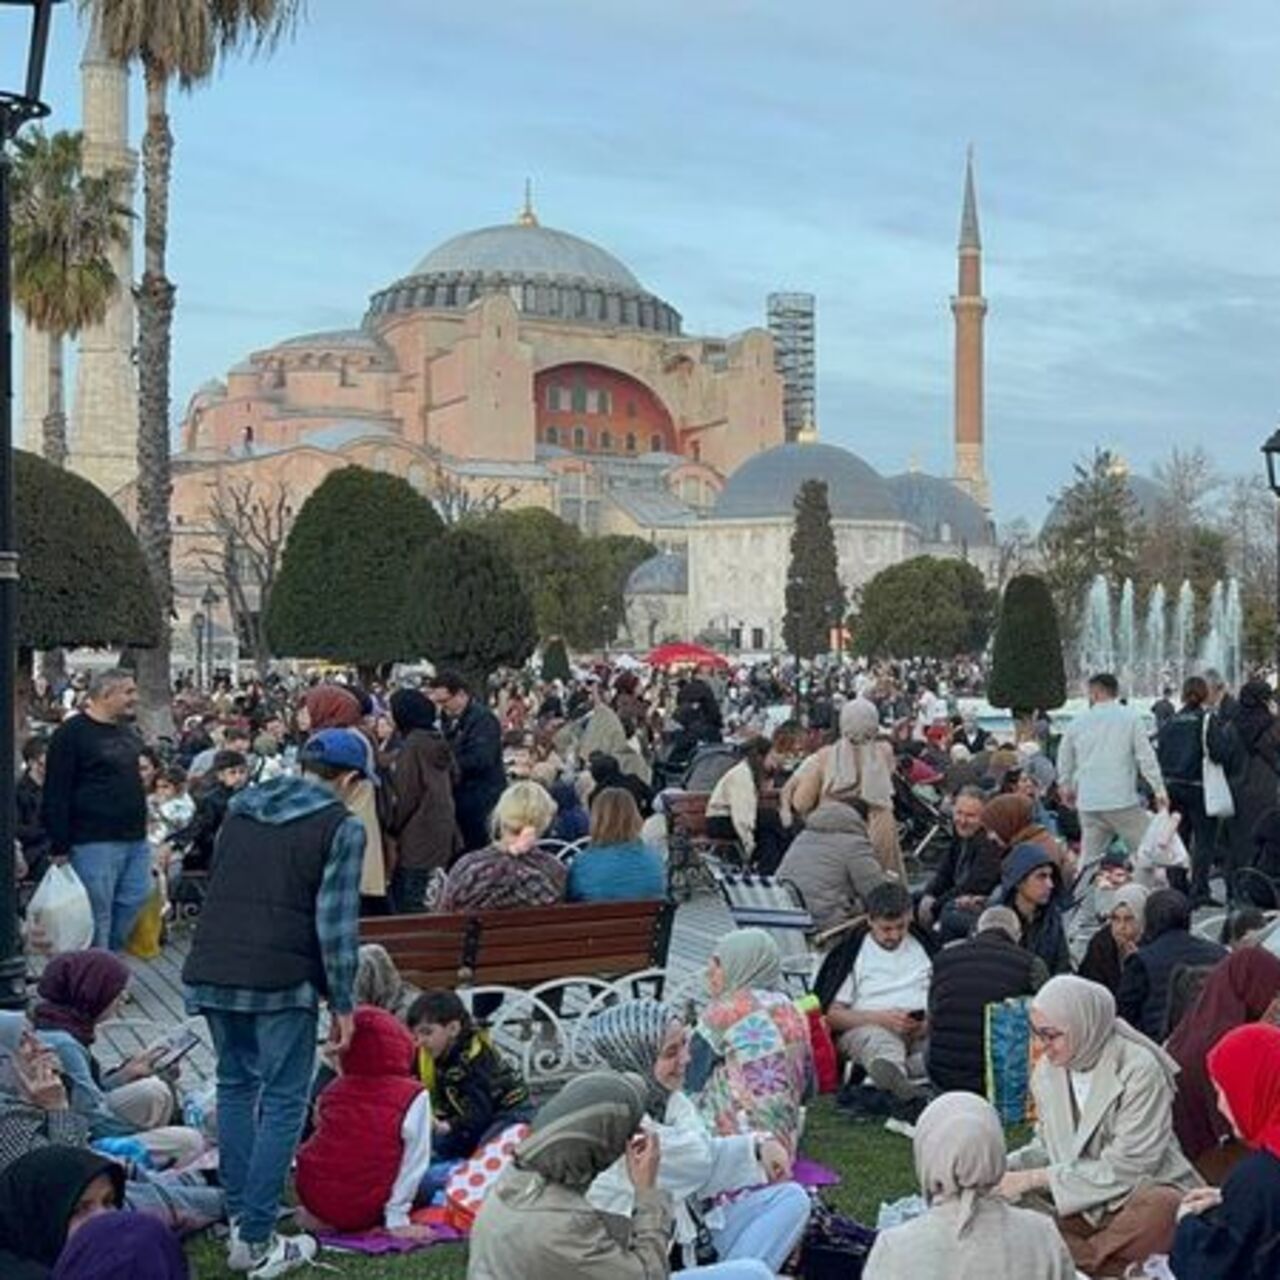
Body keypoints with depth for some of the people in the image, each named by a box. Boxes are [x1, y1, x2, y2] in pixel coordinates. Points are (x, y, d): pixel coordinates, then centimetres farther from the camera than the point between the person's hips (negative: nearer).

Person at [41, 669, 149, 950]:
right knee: (97, 911, -3)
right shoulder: (72, 733, -10)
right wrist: (59, 845, -15)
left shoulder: (127, 731, 16)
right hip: (94, 841, -8)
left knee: (137, 898, 8)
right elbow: (56, 794, -12)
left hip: (135, 840, 8)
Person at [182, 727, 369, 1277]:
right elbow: (335, 921, -7)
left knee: (235, 1086, 19)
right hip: (281, 981, -6)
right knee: (283, 1102, 2)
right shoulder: (341, 827, -2)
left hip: (211, 971, 6)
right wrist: (342, 1003, -1)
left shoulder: (242, 808, 18)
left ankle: (240, 1222, 19)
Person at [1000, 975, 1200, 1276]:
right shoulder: (1047, 1071, 3)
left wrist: (1035, 1178, -20)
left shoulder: (1139, 1069, -17)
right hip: (1080, 1208, 5)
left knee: (1160, 1211, -39)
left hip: (1141, 1196, -5)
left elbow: (1125, 1168, -19)